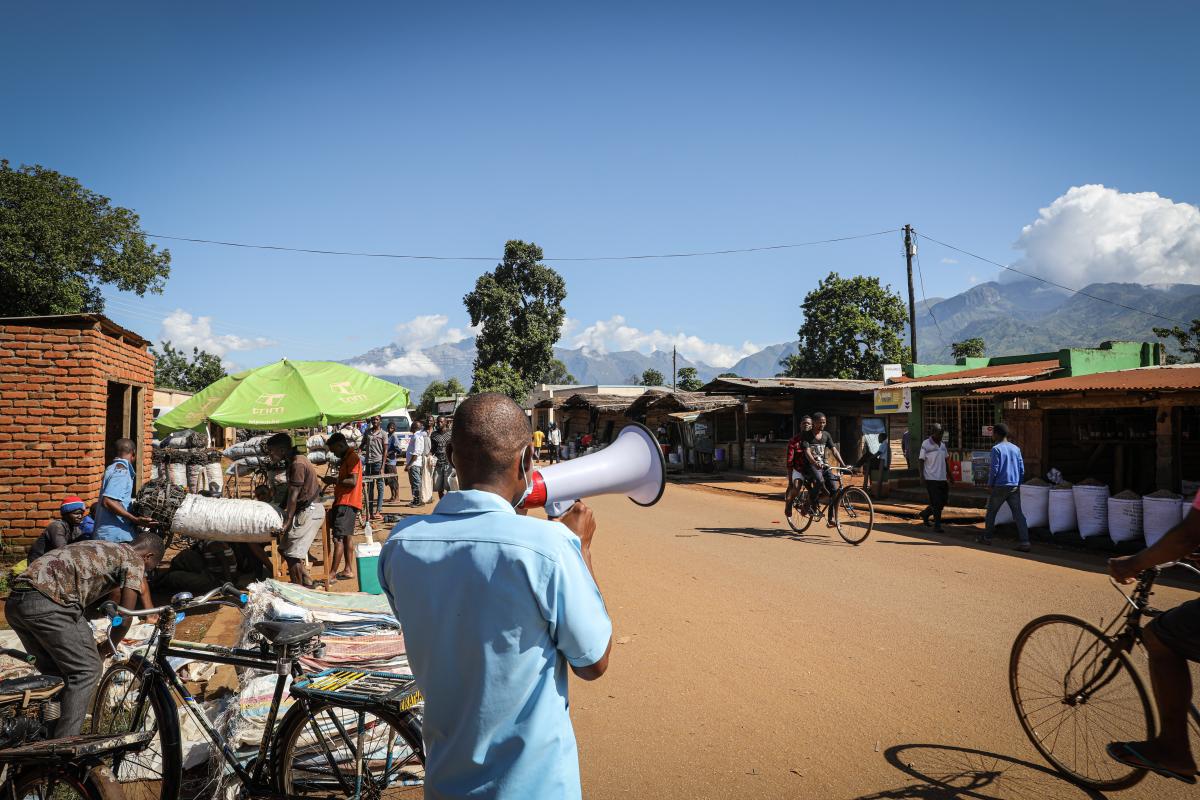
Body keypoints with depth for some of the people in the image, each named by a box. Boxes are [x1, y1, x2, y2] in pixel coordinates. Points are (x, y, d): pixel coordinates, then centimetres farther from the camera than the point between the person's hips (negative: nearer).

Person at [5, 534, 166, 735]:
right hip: (48, 603, -9)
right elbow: (125, 617, 3)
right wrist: (110, 646, 22)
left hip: (14, 601, 9)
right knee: (86, 670, 3)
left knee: (53, 672, 23)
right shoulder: (134, 560, 6)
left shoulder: (103, 549, 33)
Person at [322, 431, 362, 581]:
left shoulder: (352, 458, -13)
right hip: (344, 503, 11)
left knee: (338, 539, -11)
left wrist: (334, 480, -18)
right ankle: (348, 570, 17)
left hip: (347, 504, -11)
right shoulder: (346, 458, 19)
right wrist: (334, 481, 12)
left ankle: (332, 574, -11)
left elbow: (353, 482, -22)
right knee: (347, 537, 12)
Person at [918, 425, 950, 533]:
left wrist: (948, 473, 17)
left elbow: (946, 459, 19)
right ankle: (937, 525, 2)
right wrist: (922, 475, -15)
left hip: (942, 478, 7)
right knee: (936, 503, -5)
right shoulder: (926, 444, -8)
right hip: (931, 478, -7)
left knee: (944, 500, 10)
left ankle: (925, 514, 28)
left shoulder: (942, 445, 12)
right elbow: (921, 460, -8)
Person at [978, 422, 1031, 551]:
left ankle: (987, 537, 22)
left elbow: (994, 469, -12)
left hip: (1000, 487, -5)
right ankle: (1025, 542, -9)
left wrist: (990, 484, 1)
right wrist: (1018, 484, 19)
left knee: (991, 511, 12)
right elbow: (1022, 469, 9)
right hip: (1015, 486, 5)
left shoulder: (996, 449, -9)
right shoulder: (1016, 448, 8)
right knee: (1018, 513, 0)